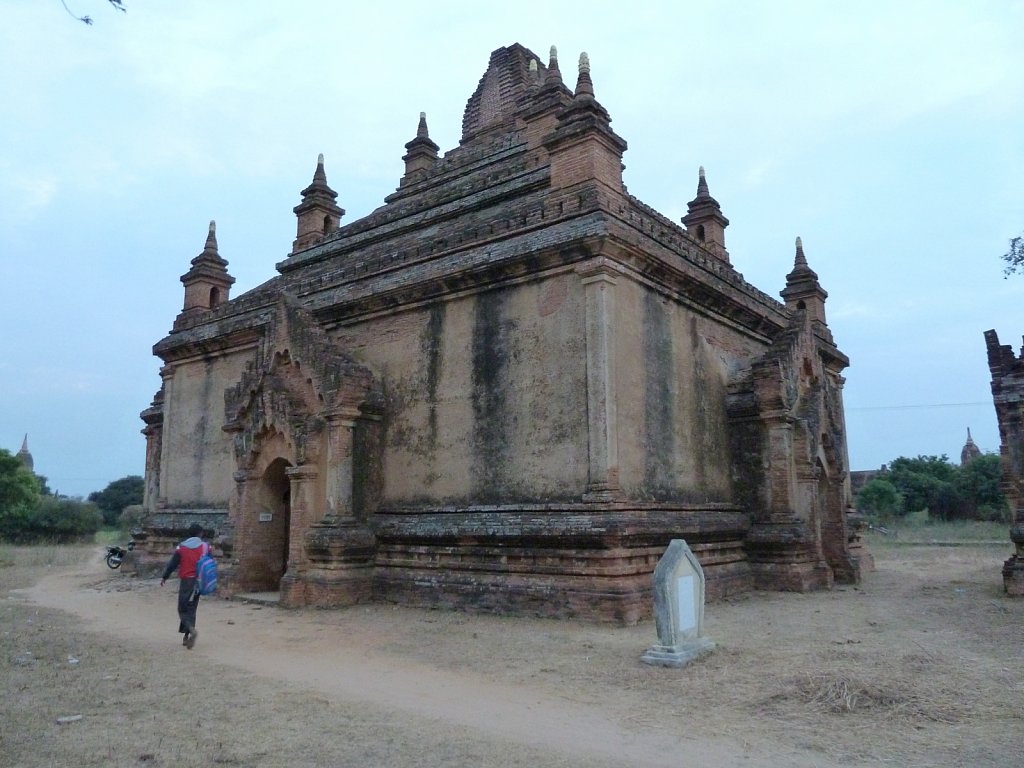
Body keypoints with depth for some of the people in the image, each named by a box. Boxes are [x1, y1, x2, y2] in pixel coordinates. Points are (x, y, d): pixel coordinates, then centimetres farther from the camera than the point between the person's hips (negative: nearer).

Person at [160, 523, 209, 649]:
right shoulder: (205, 546, -1)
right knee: (191, 608, 14)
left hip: (186, 581, -2)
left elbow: (172, 564, -1)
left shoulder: (181, 547, -4)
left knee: (183, 609, 2)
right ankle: (186, 636, 16)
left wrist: (164, 577, 14)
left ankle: (191, 630, -23)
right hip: (199, 581, 2)